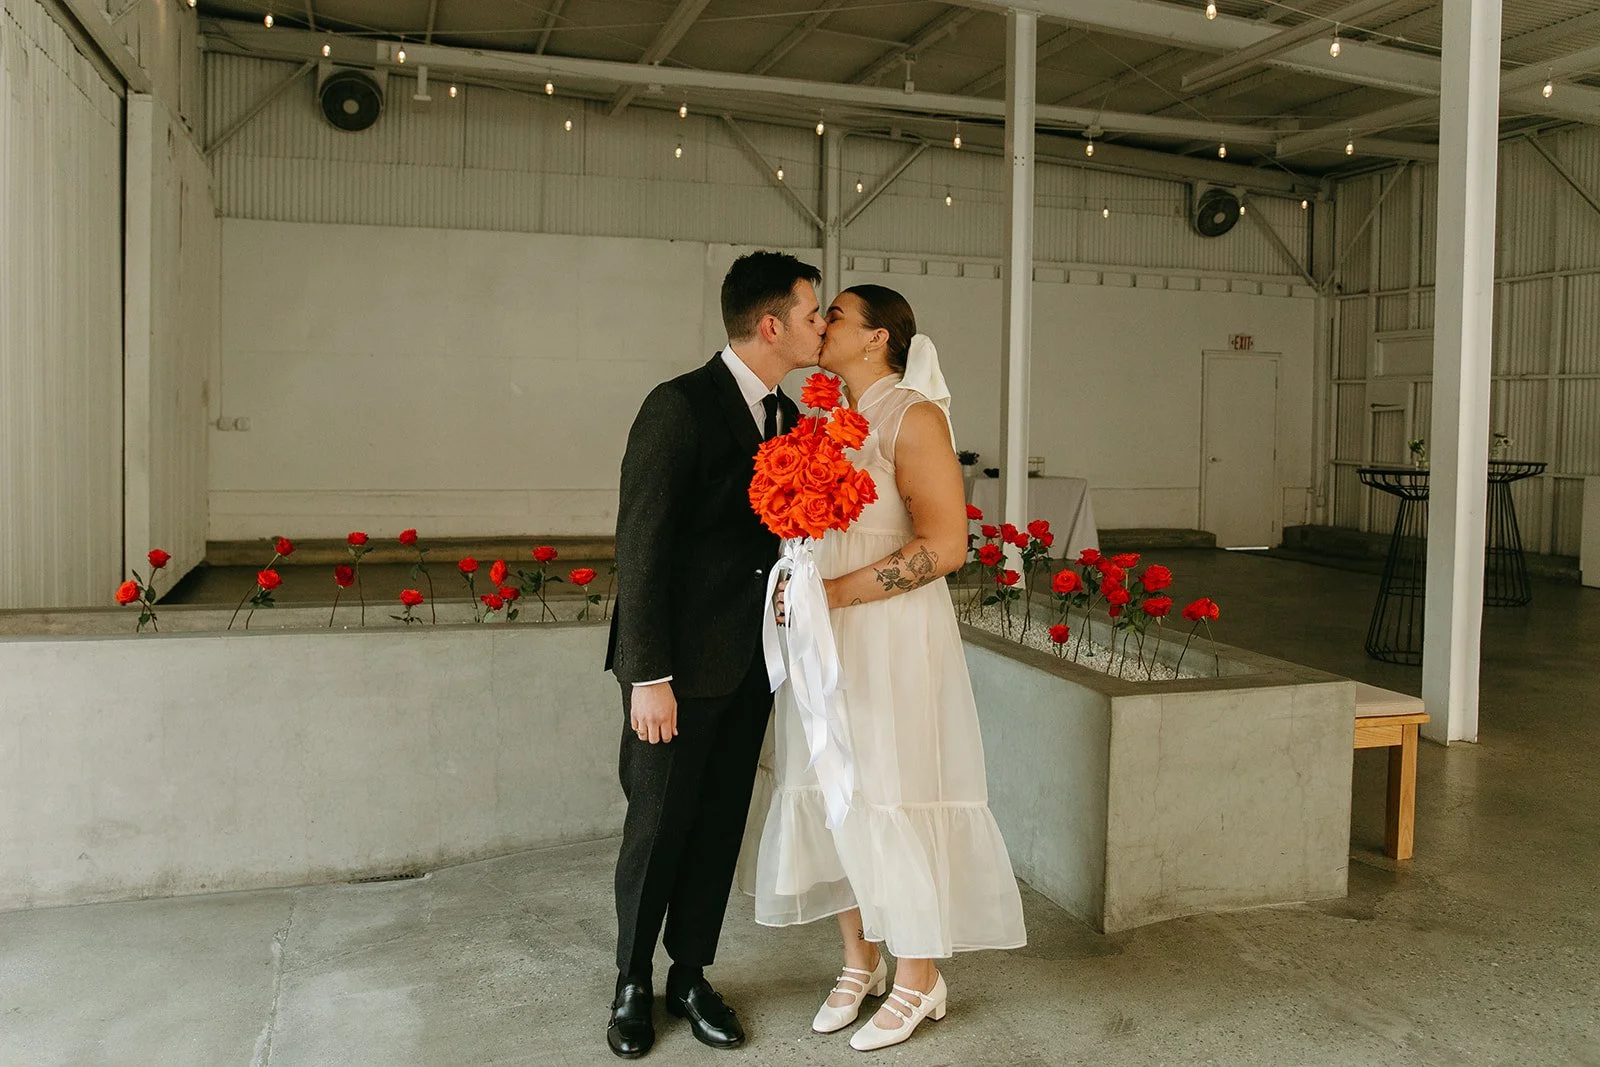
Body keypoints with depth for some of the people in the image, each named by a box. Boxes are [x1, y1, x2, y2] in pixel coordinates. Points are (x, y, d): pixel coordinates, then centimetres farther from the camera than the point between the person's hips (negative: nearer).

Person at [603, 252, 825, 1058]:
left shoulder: (786, 416, 9)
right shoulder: (680, 406, -15)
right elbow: (641, 545, -17)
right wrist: (649, 677, -19)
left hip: (750, 663, 7)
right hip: (681, 661, -6)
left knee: (721, 825, 14)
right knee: (658, 827, 8)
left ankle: (691, 977, 32)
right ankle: (632, 983, 29)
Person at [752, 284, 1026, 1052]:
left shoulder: (914, 416, -10)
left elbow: (946, 545, -17)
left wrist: (837, 593, -19)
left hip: (888, 637, -7)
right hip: (823, 637, 7)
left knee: (890, 798, 2)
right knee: (832, 793, 11)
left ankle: (919, 977, 21)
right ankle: (860, 961, 29)